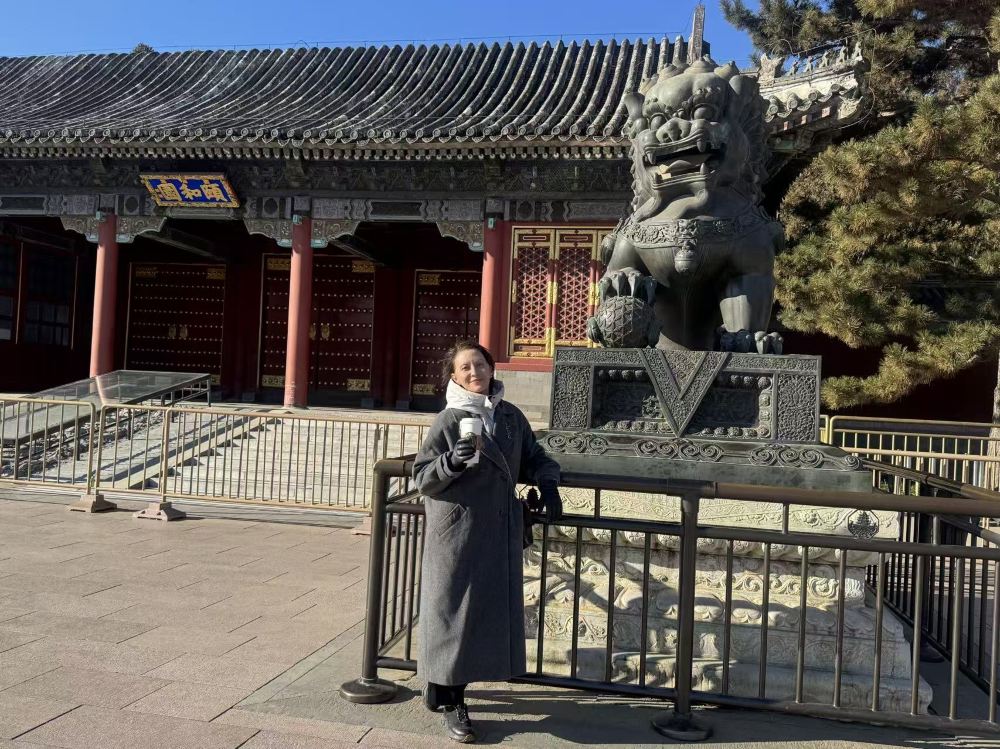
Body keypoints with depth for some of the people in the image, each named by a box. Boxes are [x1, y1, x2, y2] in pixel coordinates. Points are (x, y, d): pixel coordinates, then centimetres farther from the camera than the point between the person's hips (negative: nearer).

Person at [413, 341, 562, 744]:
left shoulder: (511, 416, 6)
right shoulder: (448, 420, -8)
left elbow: (532, 456, 17)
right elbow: (421, 477, -8)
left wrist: (547, 483, -2)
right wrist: (452, 460, -27)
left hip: (499, 531, 6)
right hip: (457, 530, -5)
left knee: (490, 610, 10)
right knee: (453, 609, 1)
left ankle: (444, 690, 25)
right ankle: (448, 700, 16)